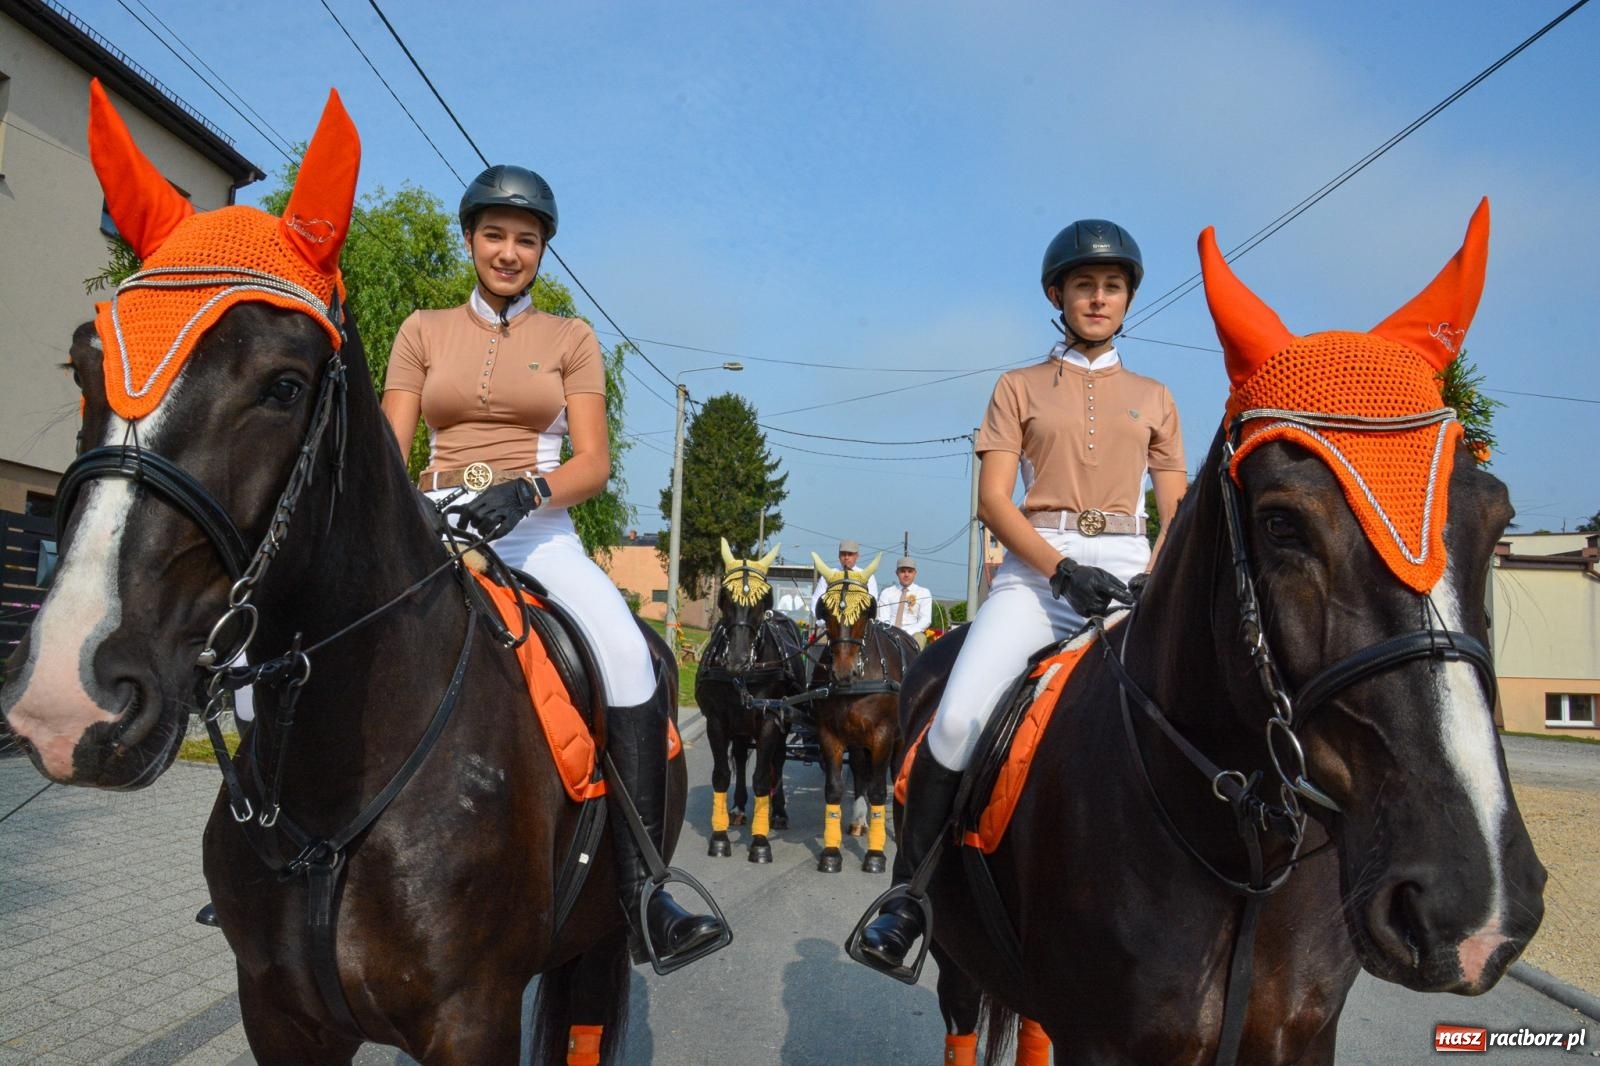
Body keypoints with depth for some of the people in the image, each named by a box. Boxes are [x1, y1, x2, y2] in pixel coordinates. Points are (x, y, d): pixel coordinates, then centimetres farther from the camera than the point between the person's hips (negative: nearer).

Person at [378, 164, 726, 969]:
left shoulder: (571, 339, 11)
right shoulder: (423, 331, 15)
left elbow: (594, 464, 0)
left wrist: (524, 490, -20)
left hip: (537, 529, -1)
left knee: (630, 659, -28)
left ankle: (640, 894, -24)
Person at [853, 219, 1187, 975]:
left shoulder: (1153, 398, 19)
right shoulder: (1019, 388, 12)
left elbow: (1177, 512, 14)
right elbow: (993, 500, 0)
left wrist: (1156, 580, -8)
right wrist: (1064, 569, -15)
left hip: (1127, 571, 3)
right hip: (1036, 567, -2)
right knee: (957, 719, -21)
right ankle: (908, 895, -4)